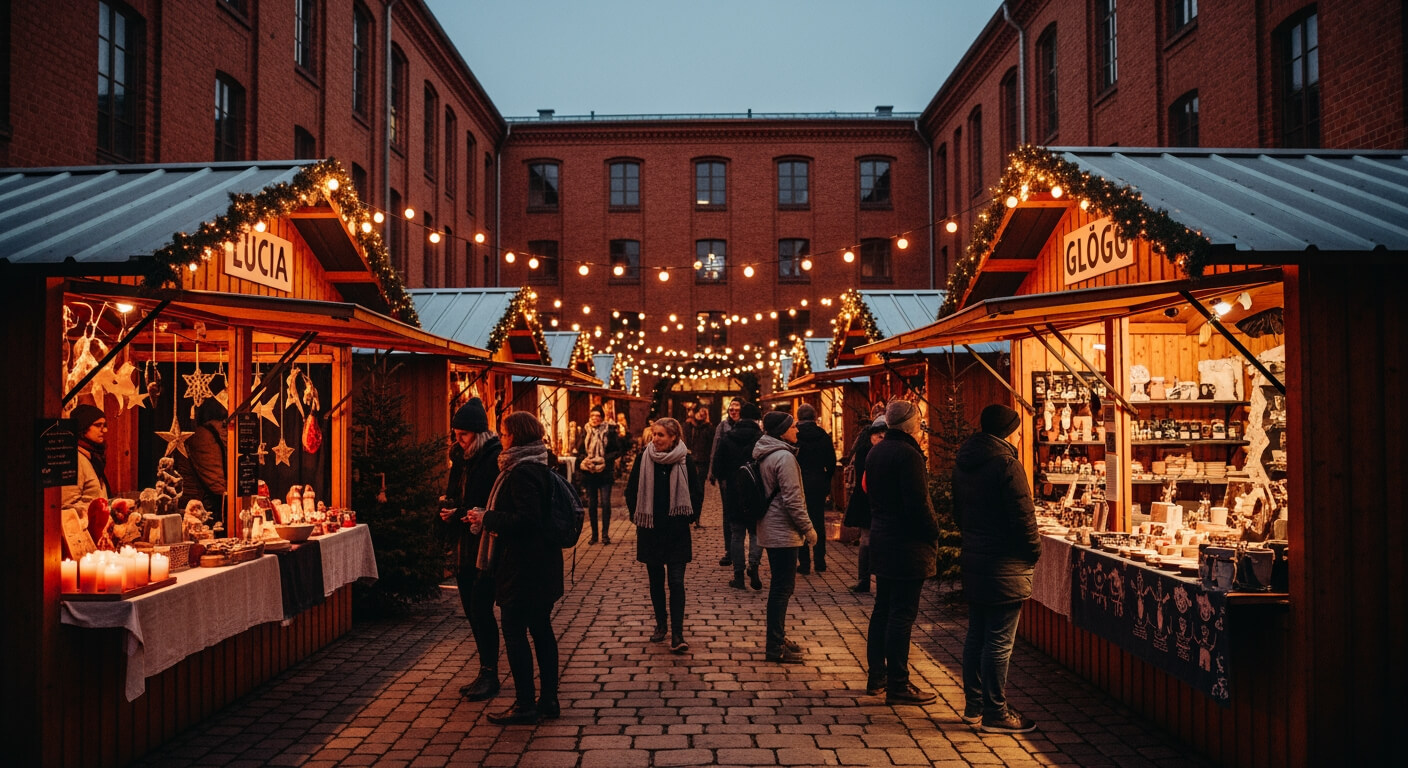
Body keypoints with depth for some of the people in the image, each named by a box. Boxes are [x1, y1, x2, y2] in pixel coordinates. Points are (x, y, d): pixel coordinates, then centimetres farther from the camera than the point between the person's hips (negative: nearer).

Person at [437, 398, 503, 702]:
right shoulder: (462, 457, 11)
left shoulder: (495, 458, -14)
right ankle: (486, 673, 23)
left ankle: (490, 674, 7)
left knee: (480, 606, -6)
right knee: (472, 607, 12)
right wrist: (448, 509, -2)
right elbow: (454, 494, 18)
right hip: (467, 544, 8)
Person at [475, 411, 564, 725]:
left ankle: (525, 705, 6)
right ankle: (549, 701, 20)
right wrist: (490, 517, 18)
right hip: (541, 563, 10)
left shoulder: (521, 472, -19)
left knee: (514, 632, 0)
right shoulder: (539, 467, 11)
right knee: (541, 629, 13)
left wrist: (487, 518, -16)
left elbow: (527, 519, -26)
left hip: (523, 566, -10)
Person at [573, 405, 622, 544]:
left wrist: (604, 459, -14)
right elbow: (579, 451, 9)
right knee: (591, 504, 6)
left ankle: (605, 534, 2)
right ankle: (594, 534, 15)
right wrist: (585, 459, -10)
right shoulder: (585, 432, 6)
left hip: (605, 472, -3)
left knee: (605, 503, -6)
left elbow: (617, 451, -2)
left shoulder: (610, 431, -2)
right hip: (589, 473, 3)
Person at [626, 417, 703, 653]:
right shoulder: (644, 458, -2)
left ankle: (677, 635, -5)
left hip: (677, 530, -2)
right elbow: (631, 490, 8)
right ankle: (660, 625, 27)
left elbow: (697, 492, 3)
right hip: (650, 528, 2)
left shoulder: (684, 460, -6)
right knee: (655, 579, 11)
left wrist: (690, 516, -1)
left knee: (676, 582, -6)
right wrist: (636, 515, 5)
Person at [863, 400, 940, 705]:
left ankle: (877, 676, 24)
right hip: (907, 544, -9)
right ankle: (897, 685, 2)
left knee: (883, 609, 16)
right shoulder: (907, 454, -18)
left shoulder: (875, 451, 11)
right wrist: (933, 532, -9)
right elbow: (918, 504, -21)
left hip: (881, 539, 9)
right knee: (902, 614, -3)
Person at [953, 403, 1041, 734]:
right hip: (1005, 567, -8)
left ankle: (973, 705, 24)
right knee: (999, 643, -1)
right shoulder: (1006, 464, -17)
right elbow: (1023, 517, -17)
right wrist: (1033, 552, -3)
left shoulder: (963, 462, 9)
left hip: (974, 561, 9)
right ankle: (995, 713, 6)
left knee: (976, 637, 16)